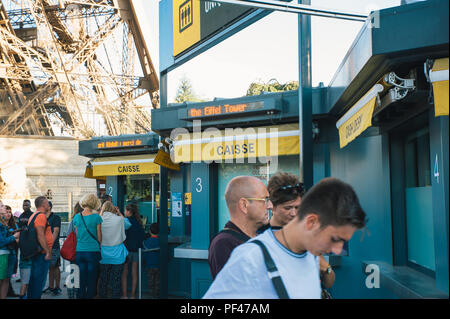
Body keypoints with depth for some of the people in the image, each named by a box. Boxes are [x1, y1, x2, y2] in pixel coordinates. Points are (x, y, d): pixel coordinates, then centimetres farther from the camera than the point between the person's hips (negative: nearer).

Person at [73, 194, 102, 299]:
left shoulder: (76, 217, 3)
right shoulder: (96, 217, -8)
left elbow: (77, 235, 12)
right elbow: (99, 237, -1)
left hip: (79, 251, 4)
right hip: (93, 251, -3)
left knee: (81, 280, 11)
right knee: (92, 281, 4)